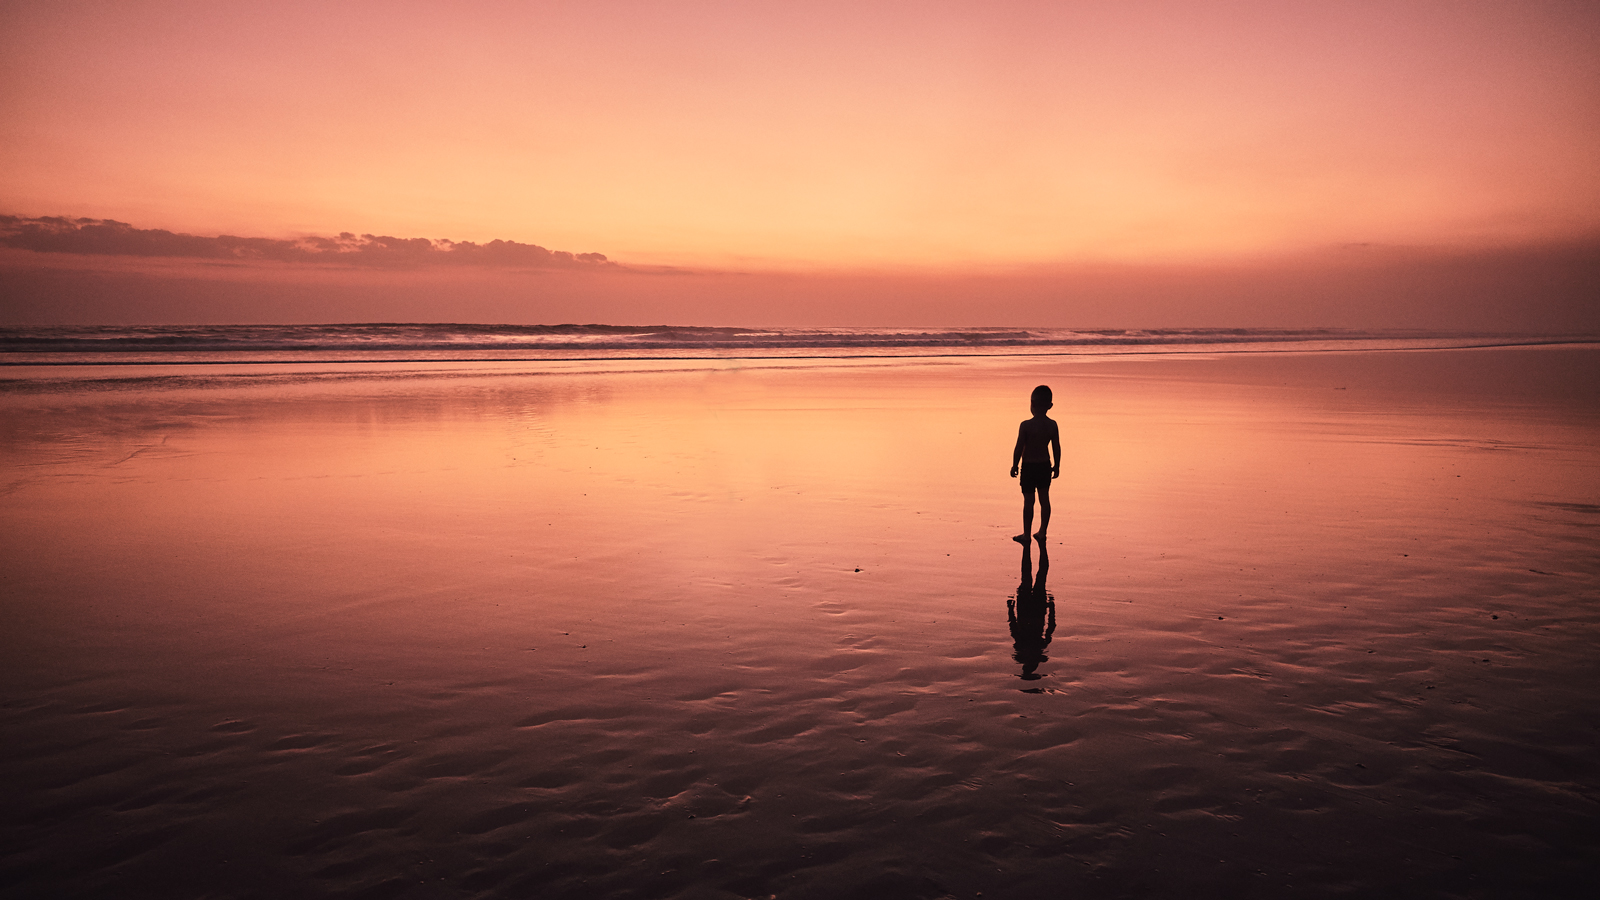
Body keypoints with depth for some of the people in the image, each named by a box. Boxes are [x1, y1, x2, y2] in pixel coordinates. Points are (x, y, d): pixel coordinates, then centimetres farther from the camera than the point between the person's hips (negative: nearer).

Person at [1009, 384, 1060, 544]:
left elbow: (1019, 448, -14)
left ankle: (1026, 534, 7)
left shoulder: (1025, 425, -18)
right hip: (1045, 465, 4)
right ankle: (1042, 532, 21)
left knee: (1028, 500, 1)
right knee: (1044, 498, 13)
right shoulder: (1052, 425, -4)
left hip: (1029, 466, -4)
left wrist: (1015, 466, -1)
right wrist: (1056, 466, 15)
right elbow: (1056, 448, 2)